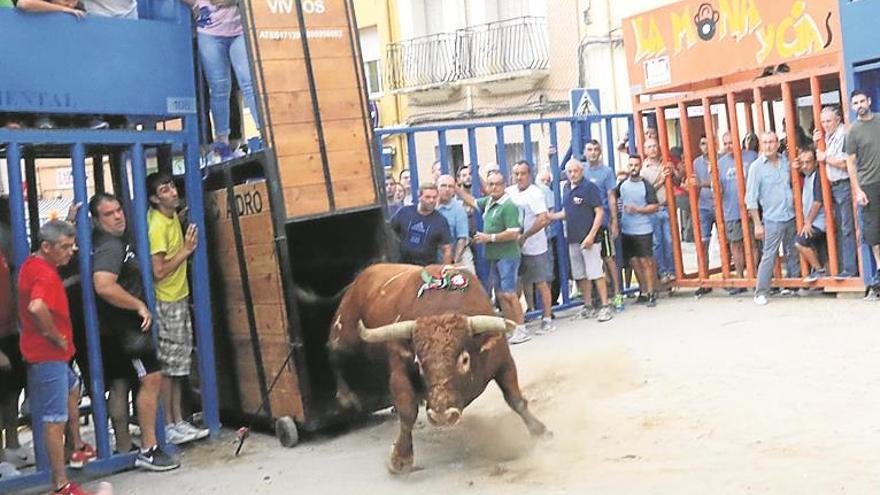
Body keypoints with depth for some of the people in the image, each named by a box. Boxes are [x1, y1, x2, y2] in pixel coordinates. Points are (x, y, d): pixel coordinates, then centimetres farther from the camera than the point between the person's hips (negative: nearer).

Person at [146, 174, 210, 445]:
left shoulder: (173, 216, 7)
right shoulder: (157, 226, -20)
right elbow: (159, 272, -22)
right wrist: (186, 250, -19)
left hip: (179, 298, 9)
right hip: (165, 303, -9)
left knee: (179, 365, 13)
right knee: (167, 366, -2)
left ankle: (178, 421, 20)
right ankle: (168, 426, 7)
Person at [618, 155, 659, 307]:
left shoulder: (646, 185, -5)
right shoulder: (623, 184, 6)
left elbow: (654, 207, -8)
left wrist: (637, 209, -19)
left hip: (643, 230, -4)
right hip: (627, 230, 4)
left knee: (646, 261, -4)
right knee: (634, 261, 9)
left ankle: (651, 293, 3)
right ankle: (643, 290, 21)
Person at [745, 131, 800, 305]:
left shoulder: (786, 161, 6)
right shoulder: (756, 167, -7)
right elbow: (751, 198, -7)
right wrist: (757, 224, -9)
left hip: (791, 216, 5)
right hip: (772, 219, -5)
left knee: (793, 253, 12)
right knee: (769, 256, -8)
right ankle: (761, 292, -3)